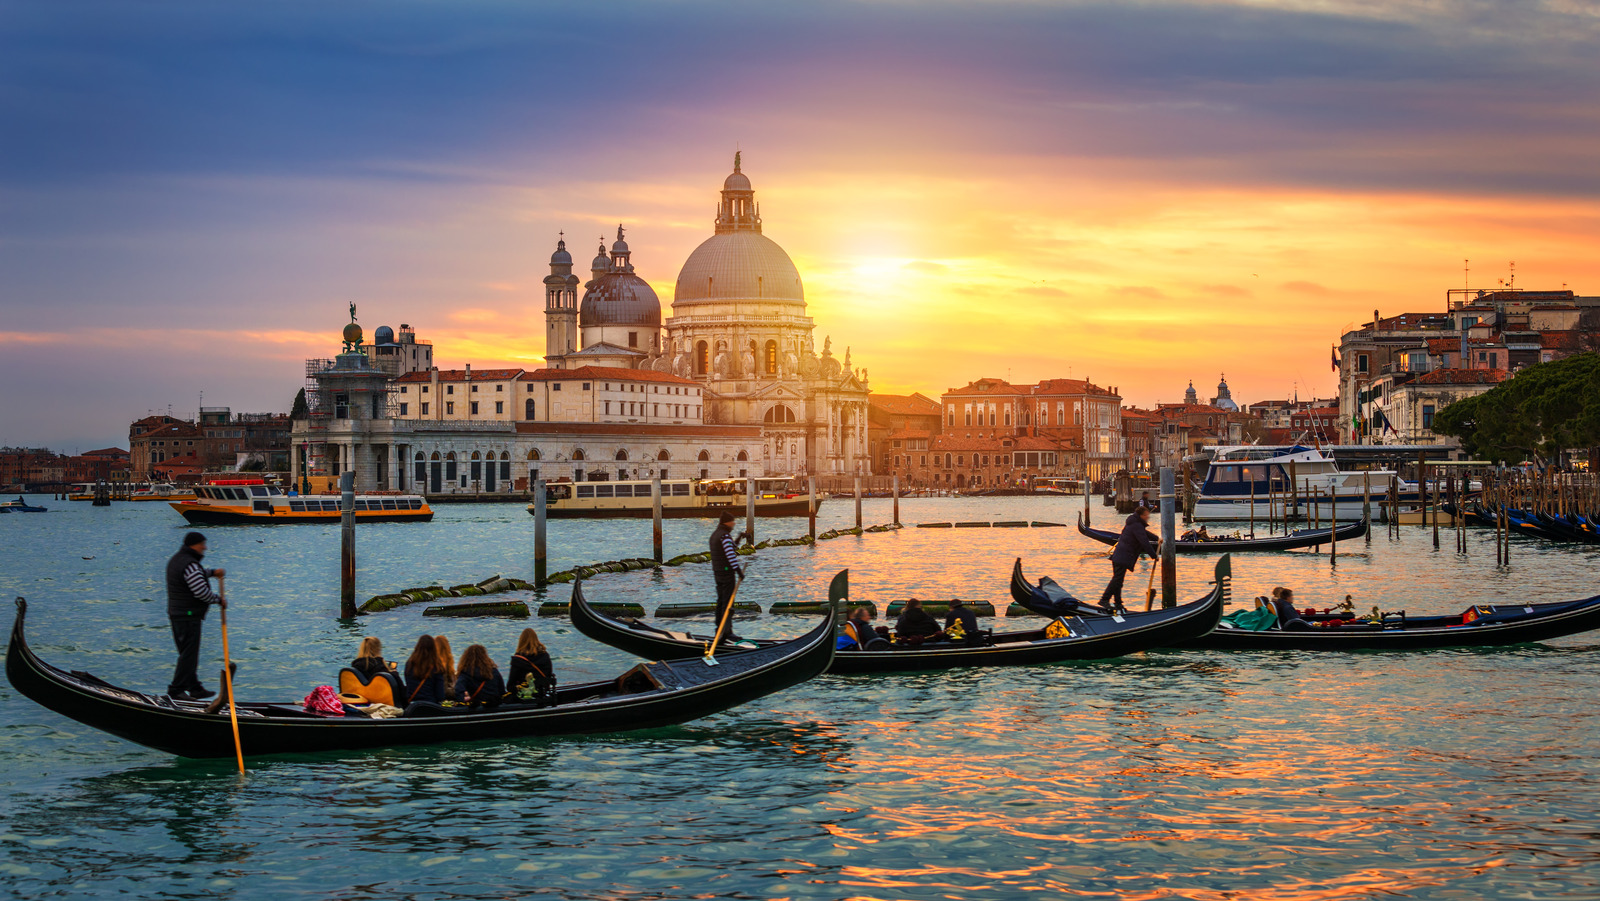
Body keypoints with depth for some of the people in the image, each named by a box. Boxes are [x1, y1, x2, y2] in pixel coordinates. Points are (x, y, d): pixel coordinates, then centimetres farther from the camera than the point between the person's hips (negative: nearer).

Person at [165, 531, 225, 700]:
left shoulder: (176, 559, 13)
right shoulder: (190, 564, -19)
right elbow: (201, 592, -23)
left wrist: (212, 572, 21)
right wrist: (219, 599, -8)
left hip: (175, 614, 10)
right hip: (189, 616, -10)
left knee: (187, 653, 14)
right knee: (189, 654, -6)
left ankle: (194, 688, 21)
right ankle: (176, 690, -5)